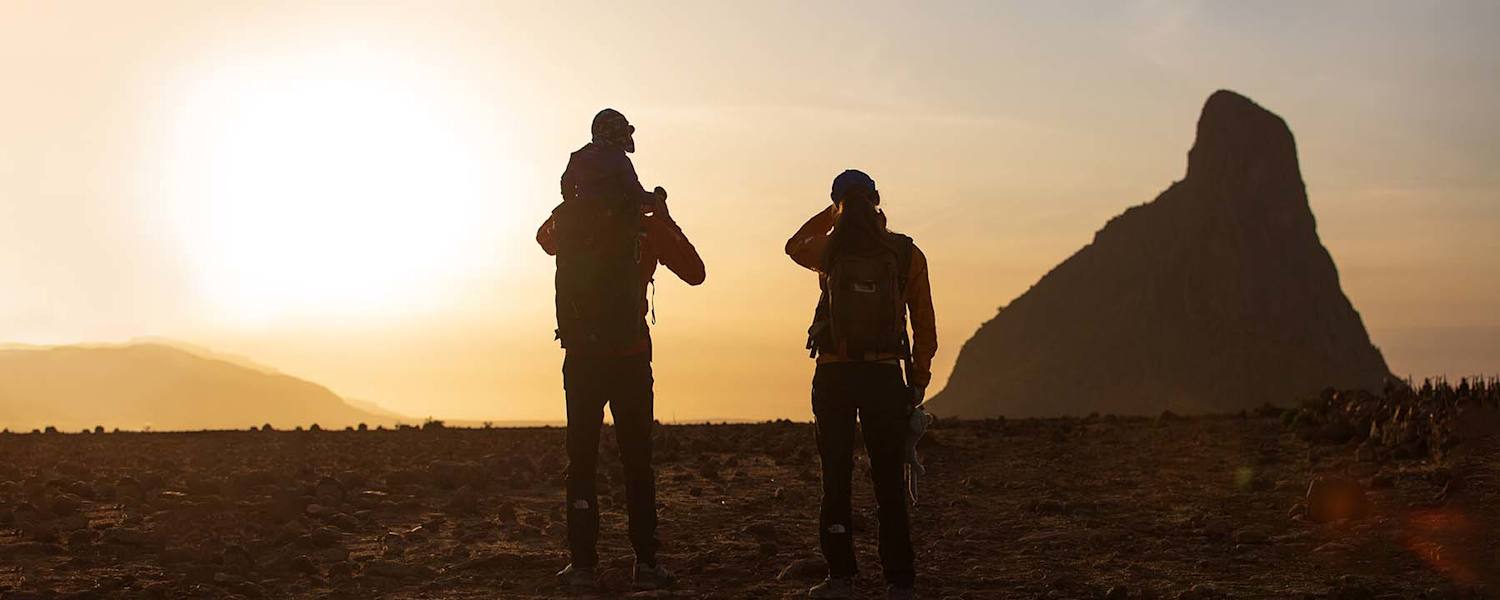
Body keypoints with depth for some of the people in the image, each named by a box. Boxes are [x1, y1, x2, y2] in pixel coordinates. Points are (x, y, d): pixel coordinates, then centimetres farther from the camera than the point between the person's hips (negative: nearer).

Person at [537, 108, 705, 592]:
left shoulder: (566, 223, -2)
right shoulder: (646, 225, -7)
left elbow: (545, 237, 23)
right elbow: (694, 272, 0)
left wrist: (578, 206, 20)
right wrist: (663, 216, 4)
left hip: (581, 357, 1)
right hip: (630, 355, -1)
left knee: (582, 460, 6)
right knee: (637, 461, 7)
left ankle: (583, 565, 2)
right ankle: (646, 564, 5)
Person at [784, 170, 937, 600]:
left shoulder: (830, 250, -1)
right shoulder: (906, 254, -2)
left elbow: (794, 245, 24)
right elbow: (924, 325, 0)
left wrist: (832, 214, 20)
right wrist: (919, 379, 7)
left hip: (834, 376, 0)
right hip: (884, 375, 0)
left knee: (836, 478, 8)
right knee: (889, 481, 5)